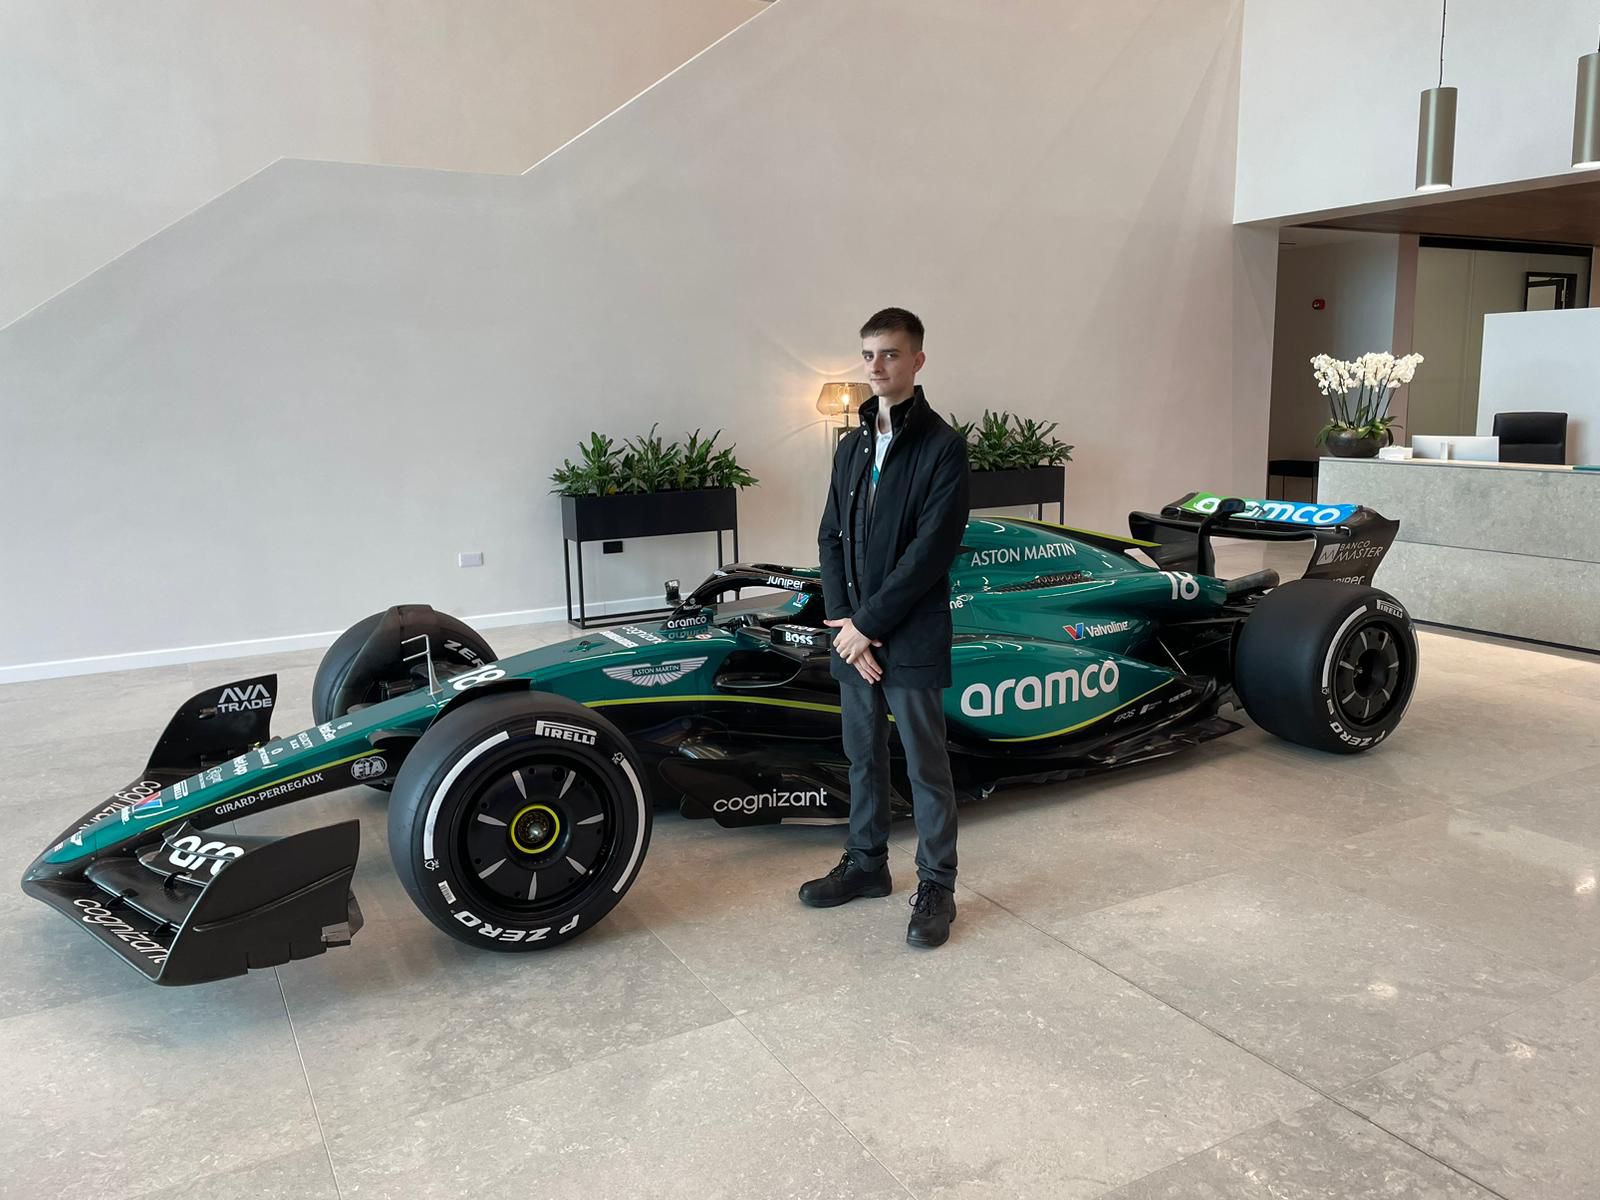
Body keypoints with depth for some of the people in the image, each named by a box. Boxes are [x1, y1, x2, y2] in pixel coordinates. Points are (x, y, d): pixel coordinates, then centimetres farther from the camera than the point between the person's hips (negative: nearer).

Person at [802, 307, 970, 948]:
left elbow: (930, 551, -17)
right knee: (863, 756, 17)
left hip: (911, 639, -6)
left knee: (926, 765, 5)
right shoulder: (852, 447, 11)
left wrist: (869, 622, -16)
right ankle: (866, 862, 34)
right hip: (854, 633, 6)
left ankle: (936, 885, 18)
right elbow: (831, 539, 8)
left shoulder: (942, 445, -10)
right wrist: (842, 620, -6)